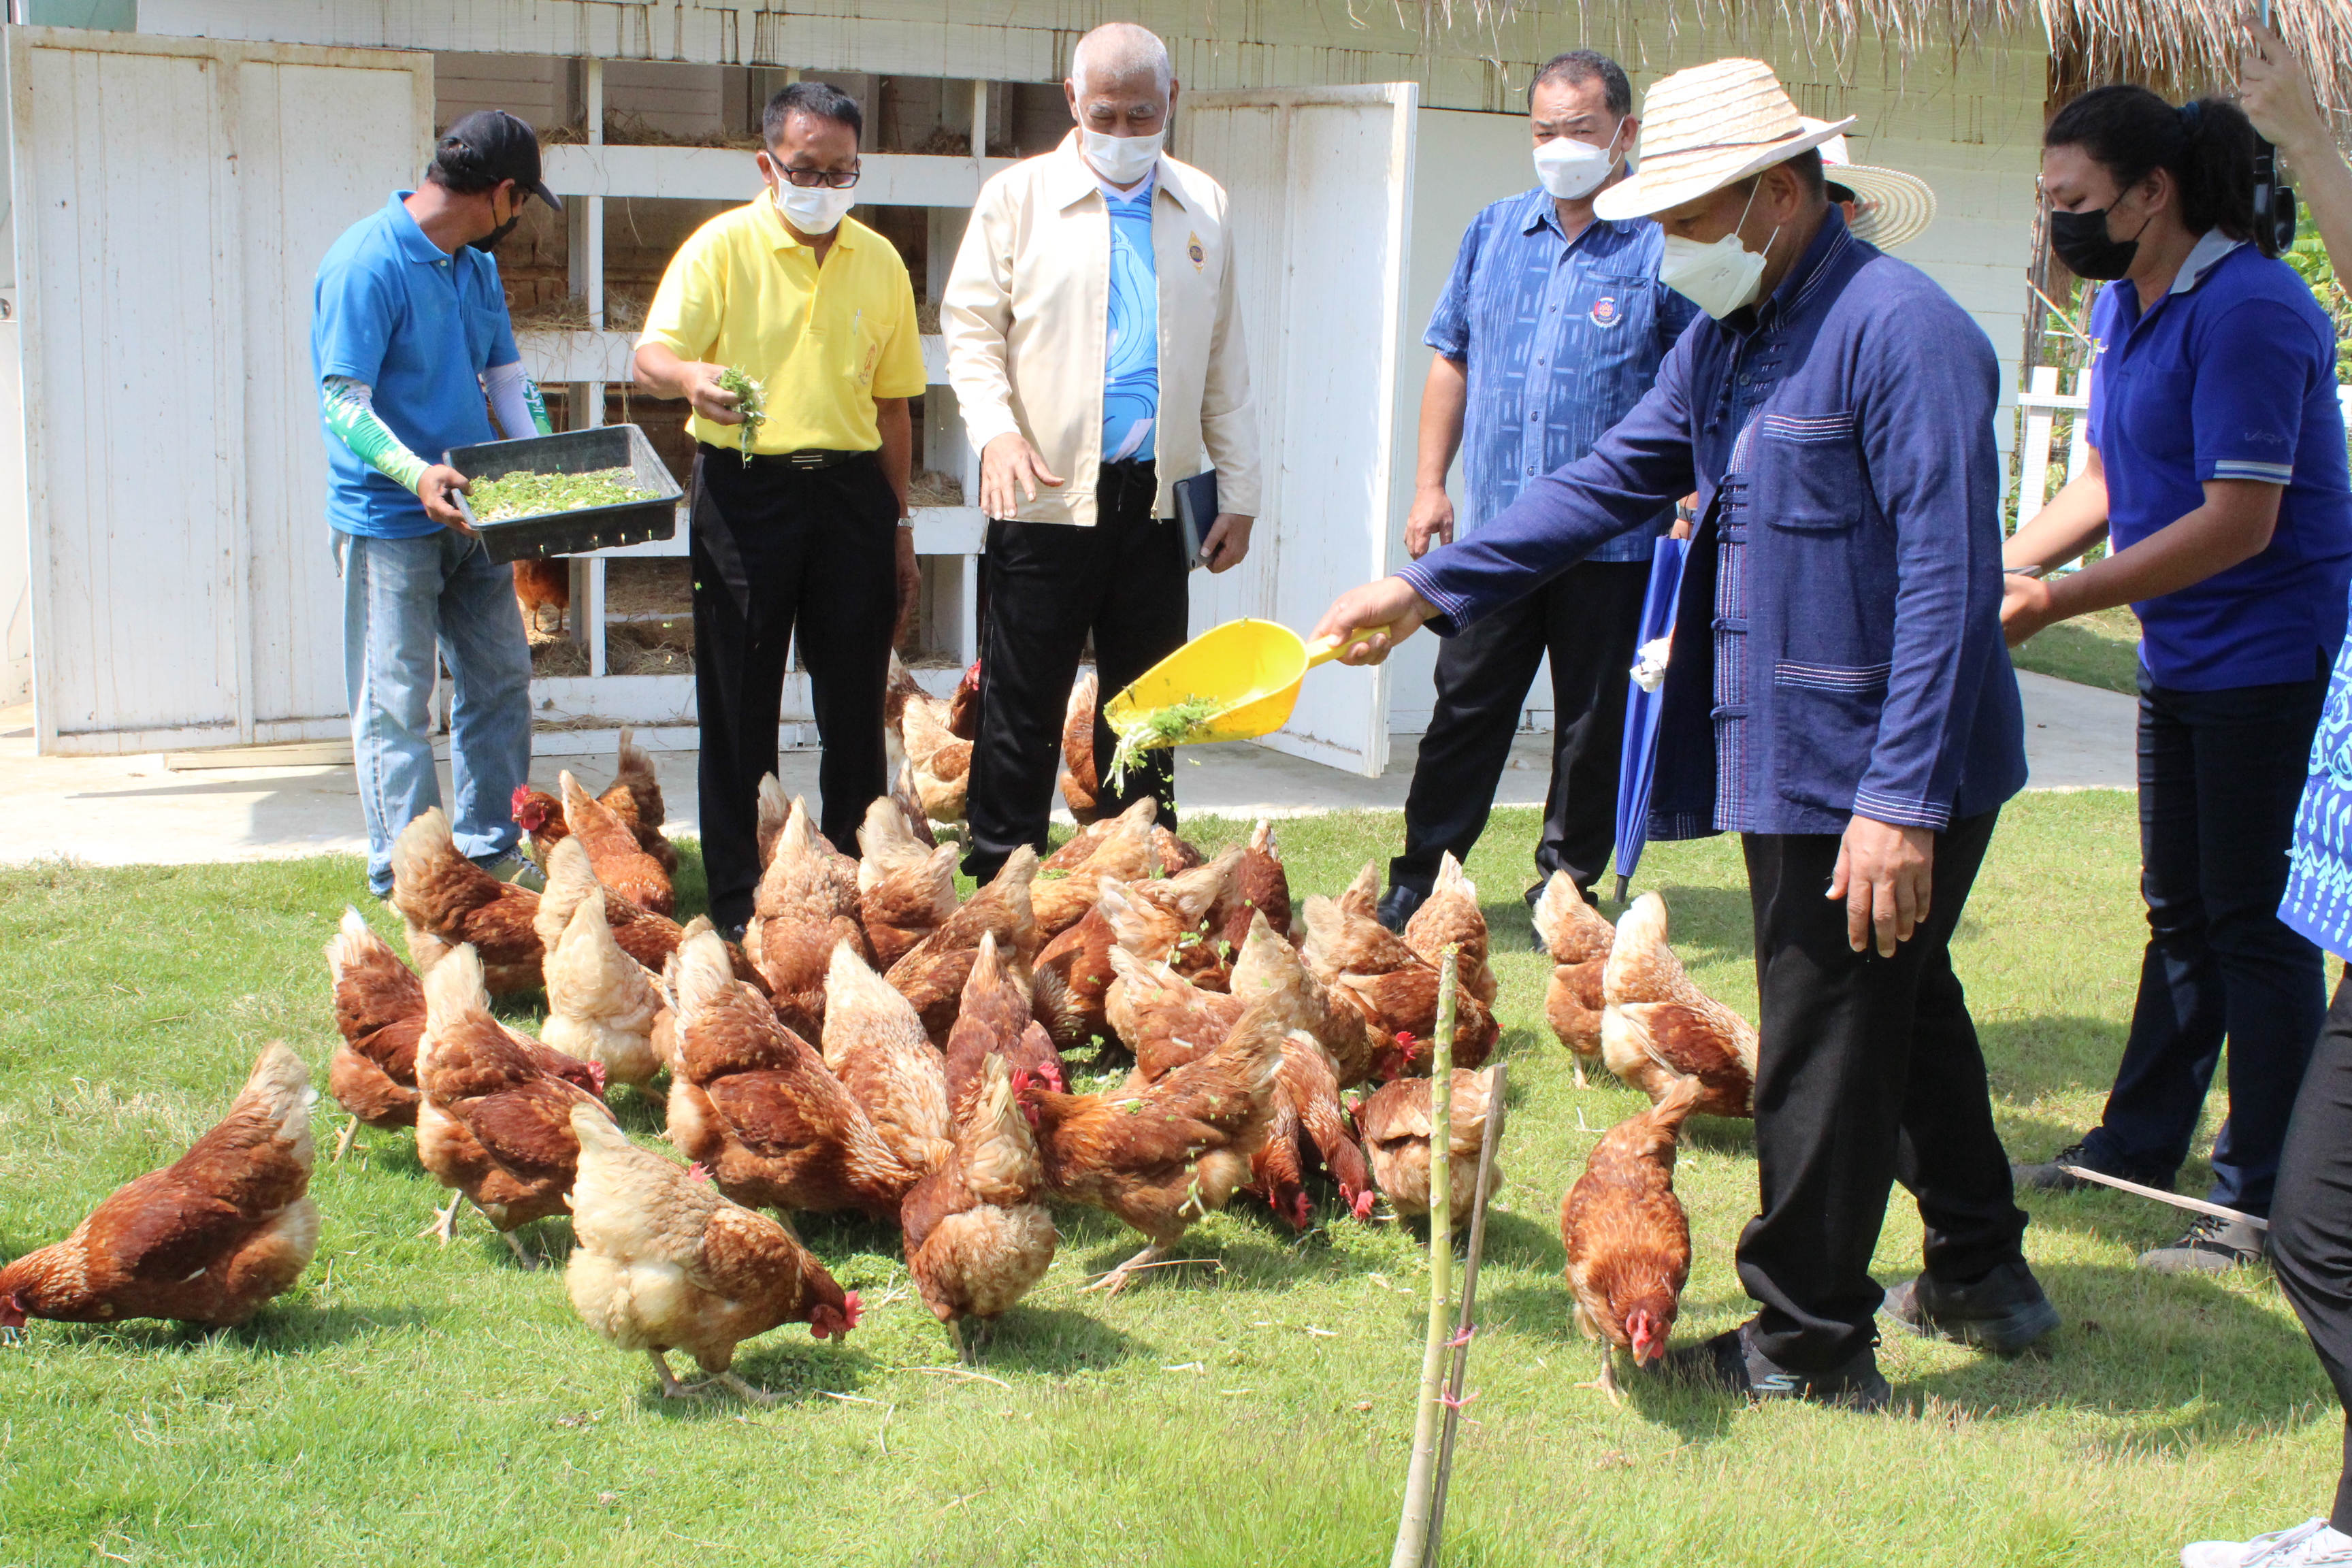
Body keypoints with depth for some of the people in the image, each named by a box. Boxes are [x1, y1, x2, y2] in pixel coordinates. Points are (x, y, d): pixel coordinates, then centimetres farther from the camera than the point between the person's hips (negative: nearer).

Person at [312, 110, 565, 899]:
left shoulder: (476, 265, 10)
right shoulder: (366, 263, -16)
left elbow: (506, 376, 16)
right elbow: (342, 402, -20)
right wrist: (415, 473, -34)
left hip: (468, 510, 8)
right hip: (388, 519, -8)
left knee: (500, 679, 12)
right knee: (396, 701, -1)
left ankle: (491, 849, 24)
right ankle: (406, 877, 7)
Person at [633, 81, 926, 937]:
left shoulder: (880, 262, 10)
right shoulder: (722, 247, -2)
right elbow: (652, 356, -10)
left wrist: (898, 523, 13)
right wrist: (690, 376, -34)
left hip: (851, 489, 3)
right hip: (744, 488, -3)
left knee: (855, 702, 6)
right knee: (739, 701, 1)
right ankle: (736, 896, 10)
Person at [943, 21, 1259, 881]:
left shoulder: (1202, 206, 12)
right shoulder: (1019, 197, 3)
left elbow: (1224, 361, 13)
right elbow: (970, 324, 2)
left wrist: (1238, 492, 10)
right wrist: (996, 429, -16)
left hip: (1155, 499, 3)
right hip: (1044, 497, -3)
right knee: (1023, 711, 0)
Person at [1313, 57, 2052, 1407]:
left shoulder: (1901, 331, -20)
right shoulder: (1727, 336, 10)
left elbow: (1950, 582, -24)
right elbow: (1612, 484, 14)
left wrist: (1904, 799, -27)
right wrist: (1427, 589, 7)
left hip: (1874, 772, -10)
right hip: (1787, 753, 10)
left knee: (1828, 1045, 1)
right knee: (1903, 1010, 22)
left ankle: (1812, 1346, 16)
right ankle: (1982, 1273, 40)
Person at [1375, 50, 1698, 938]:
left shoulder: (1664, 248, -4)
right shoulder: (1495, 232, 10)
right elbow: (1452, 360, 15)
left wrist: (1695, 506, -11)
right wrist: (1430, 482, 9)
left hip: (1614, 539, -3)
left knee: (1594, 723, 7)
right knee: (1466, 705, 7)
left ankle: (1568, 886, 21)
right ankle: (1421, 880, 15)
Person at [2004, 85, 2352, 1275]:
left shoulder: (2248, 309, -21)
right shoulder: (2119, 306, 7)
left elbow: (2239, 521, -25)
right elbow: (2105, 483, 12)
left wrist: (2058, 601, -25)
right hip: (2181, 658, 9)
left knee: (2254, 924, -2)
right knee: (2179, 913, 19)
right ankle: (2139, 1143, 32)